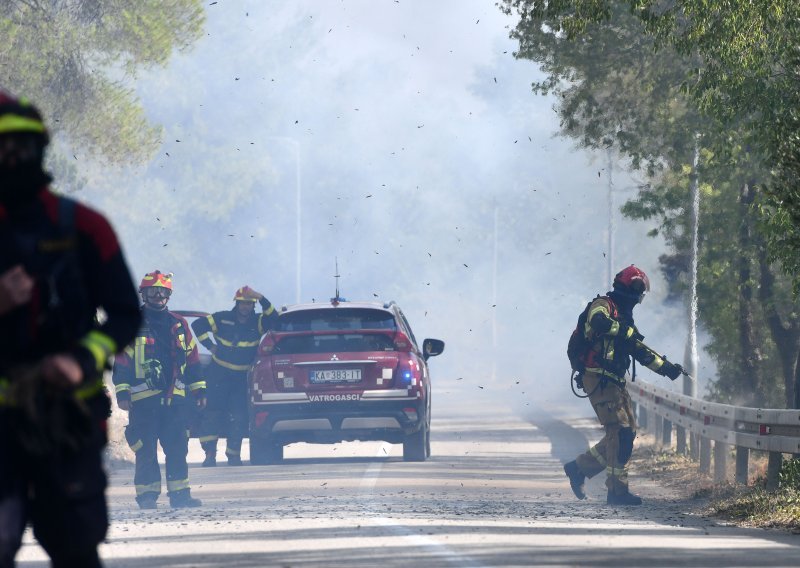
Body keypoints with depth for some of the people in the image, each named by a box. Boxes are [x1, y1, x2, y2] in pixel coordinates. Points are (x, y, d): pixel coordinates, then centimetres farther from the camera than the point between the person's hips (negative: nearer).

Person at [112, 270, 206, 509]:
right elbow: (122, 360, -2)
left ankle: (179, 493, 6)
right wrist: (122, 392, -9)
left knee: (178, 447, 2)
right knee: (146, 450, -3)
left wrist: (199, 389, 16)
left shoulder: (178, 325, 14)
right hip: (144, 399, -4)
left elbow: (192, 358, 19)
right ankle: (147, 494, 2)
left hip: (174, 398, 4)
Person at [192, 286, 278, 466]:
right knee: (214, 412, -8)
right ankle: (210, 453, -7)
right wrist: (209, 345, -1)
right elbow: (198, 325, 4)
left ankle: (233, 454, 8)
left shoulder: (257, 323, 1)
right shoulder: (223, 319, -1)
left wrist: (262, 300, -29)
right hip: (219, 374, -1)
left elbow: (273, 318, -17)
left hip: (242, 377, 1)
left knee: (239, 416, -2)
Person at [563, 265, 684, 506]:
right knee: (620, 432, -14)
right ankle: (617, 490, -12)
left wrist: (666, 367, 23)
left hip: (614, 382, 10)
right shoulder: (603, 305, -6)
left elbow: (640, 351, 29)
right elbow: (599, 322, -30)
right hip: (599, 379, -10)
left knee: (627, 432, 9)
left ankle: (579, 468, 18)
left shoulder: (623, 317, 23)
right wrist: (628, 331, -20)